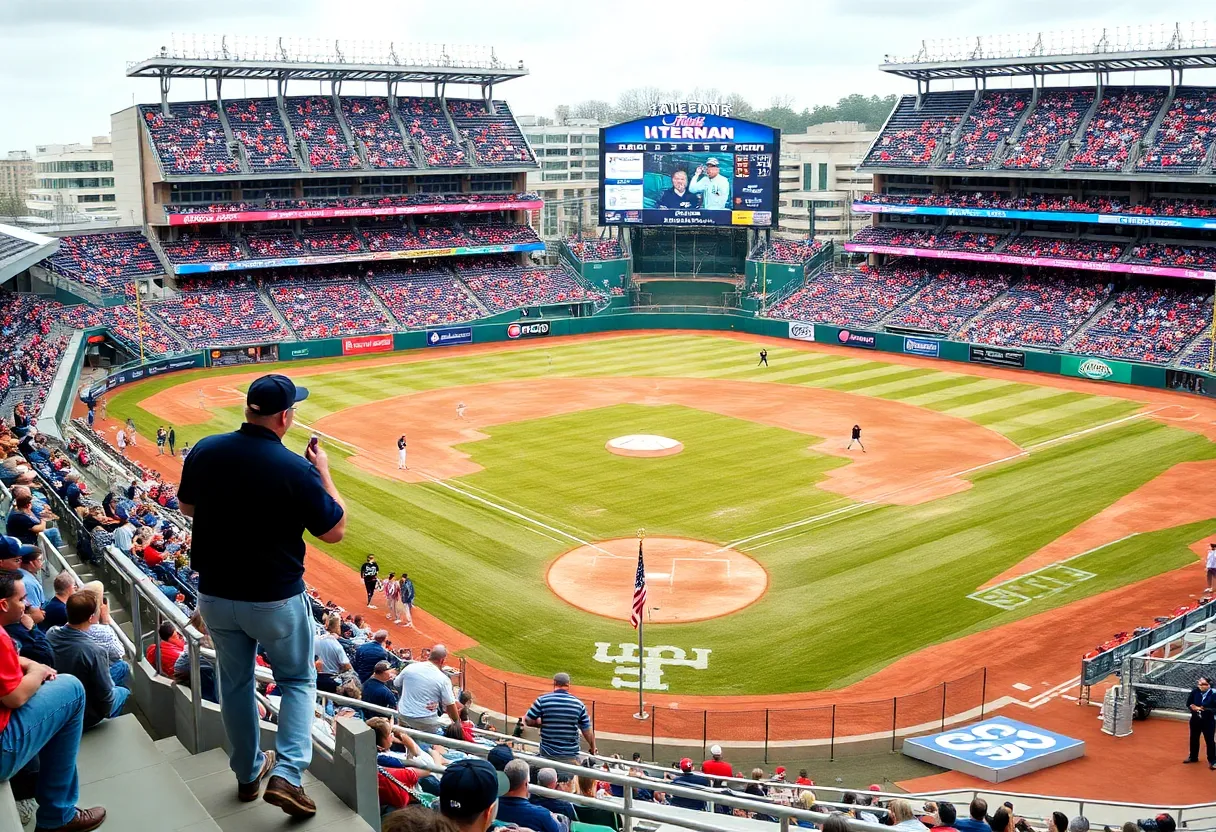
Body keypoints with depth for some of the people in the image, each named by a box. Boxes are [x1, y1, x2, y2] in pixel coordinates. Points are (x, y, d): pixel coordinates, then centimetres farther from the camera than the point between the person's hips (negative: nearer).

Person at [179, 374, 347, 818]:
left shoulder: (204, 451, -8)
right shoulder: (296, 469, -23)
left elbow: (186, 505, 12)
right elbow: (334, 530, -10)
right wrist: (323, 473, -1)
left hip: (215, 594, 4)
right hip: (276, 599, -4)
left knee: (235, 681, 22)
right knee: (297, 680, 17)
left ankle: (248, 772, 36)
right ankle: (286, 773, 2)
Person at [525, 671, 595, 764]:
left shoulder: (542, 700, -6)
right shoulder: (578, 703, -2)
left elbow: (527, 721, -2)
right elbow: (587, 730, 3)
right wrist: (592, 748, 19)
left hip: (547, 754, 0)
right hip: (571, 757, 0)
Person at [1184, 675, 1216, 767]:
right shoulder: (1195, 692, -11)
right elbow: (1188, 704, -1)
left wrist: (1205, 709, -27)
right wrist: (1193, 708, -19)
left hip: (1208, 721, -4)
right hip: (1195, 720, 4)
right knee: (1194, 739, 19)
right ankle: (1193, 757, 37)